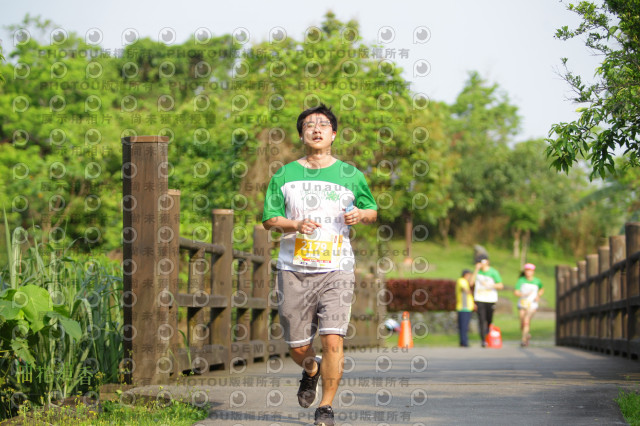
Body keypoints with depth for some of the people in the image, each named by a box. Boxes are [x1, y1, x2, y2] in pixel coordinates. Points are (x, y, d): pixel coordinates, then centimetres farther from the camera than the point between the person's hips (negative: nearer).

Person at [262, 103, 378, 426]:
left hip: (336, 269, -1)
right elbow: (269, 219, 8)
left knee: (332, 341, -16)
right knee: (298, 348, 7)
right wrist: (296, 225, -11)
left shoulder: (350, 175, 7)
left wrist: (360, 214, -6)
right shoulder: (284, 175, 7)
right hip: (294, 270, 1)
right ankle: (311, 371, 43)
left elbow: (373, 212, 17)